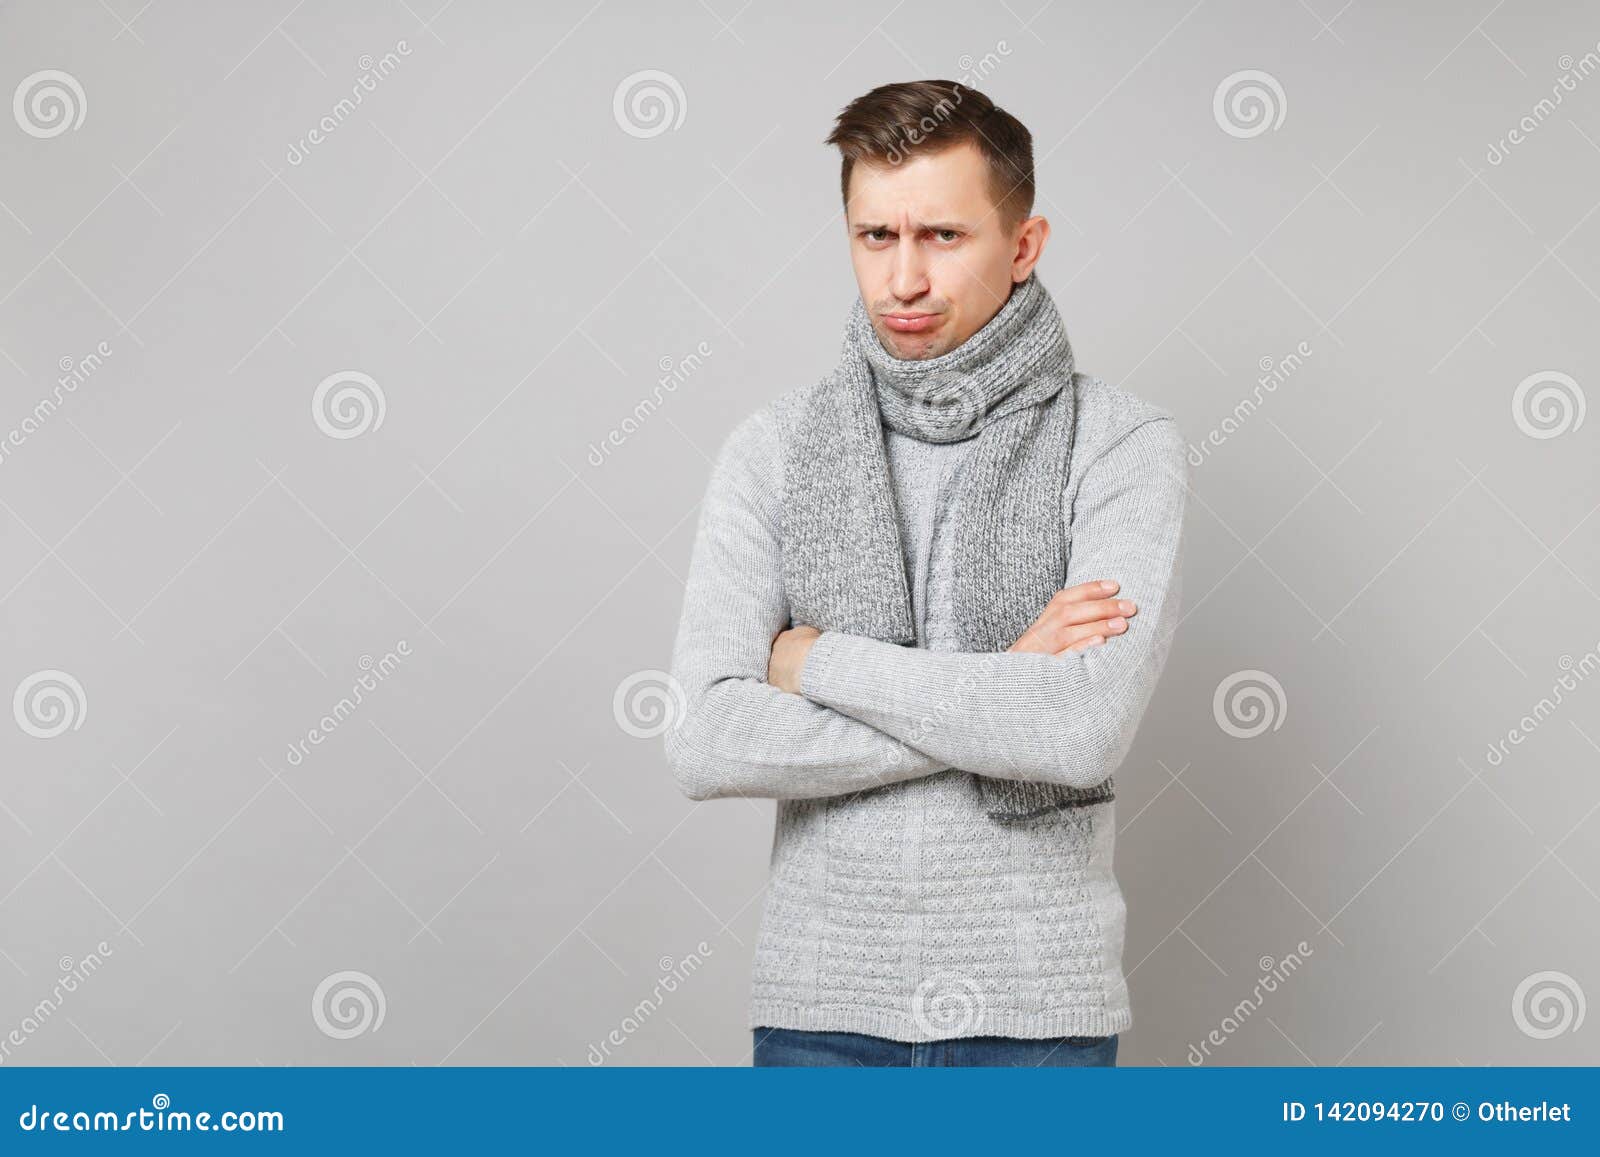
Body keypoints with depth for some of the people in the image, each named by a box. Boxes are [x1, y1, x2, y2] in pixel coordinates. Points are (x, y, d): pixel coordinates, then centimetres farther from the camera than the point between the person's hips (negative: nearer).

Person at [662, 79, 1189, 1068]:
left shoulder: (1124, 446, -7)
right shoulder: (772, 448, -1)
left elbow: (1088, 730, -21)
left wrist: (822, 661, -12)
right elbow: (711, 747, -11)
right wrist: (995, 692, -15)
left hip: (1036, 1007, -1)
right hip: (822, 1000, 2)